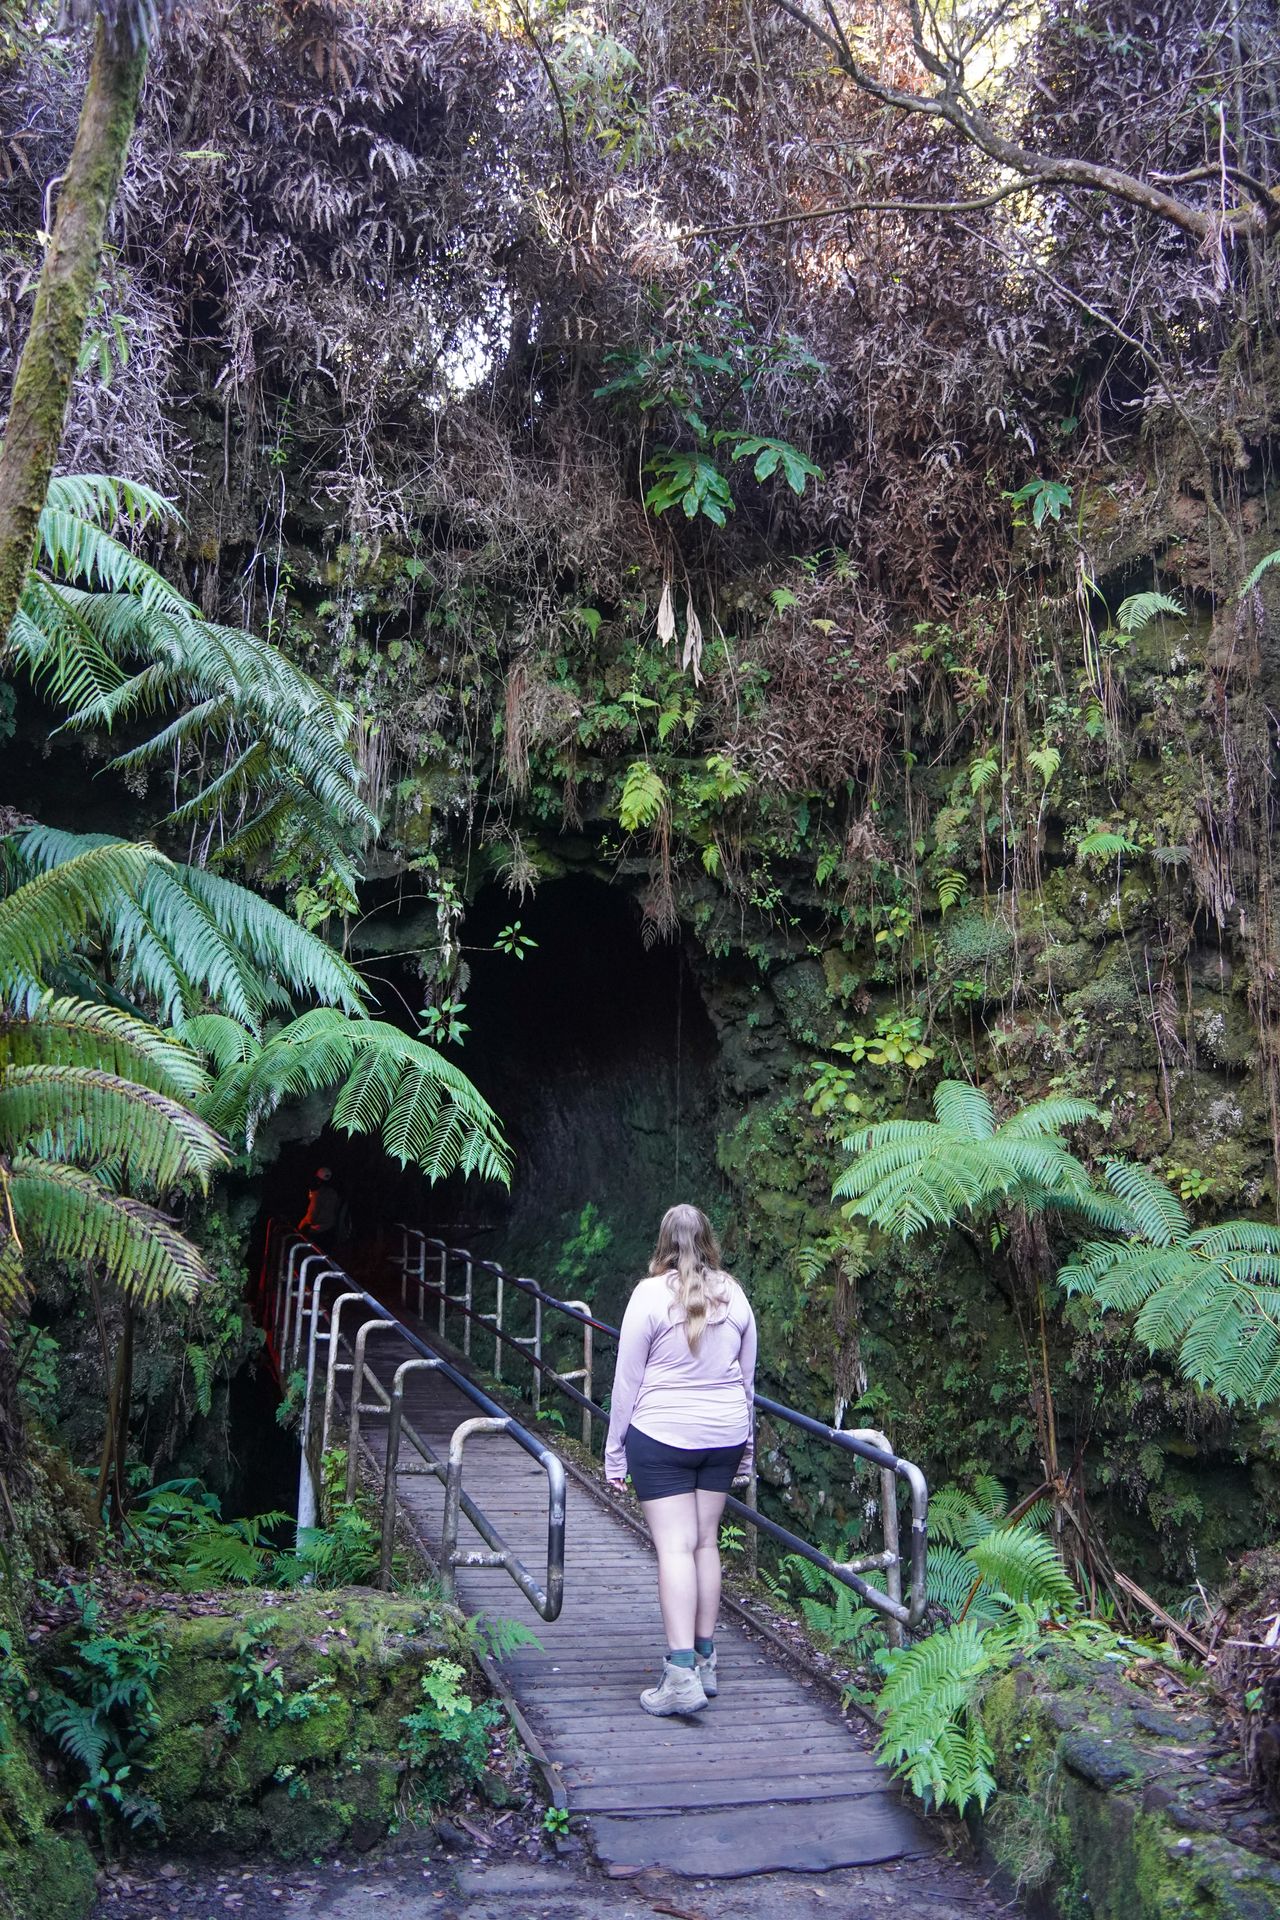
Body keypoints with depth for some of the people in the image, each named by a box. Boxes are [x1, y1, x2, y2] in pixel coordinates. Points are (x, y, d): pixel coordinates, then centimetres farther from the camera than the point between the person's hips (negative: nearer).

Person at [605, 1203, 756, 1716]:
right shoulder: (735, 1297, 4)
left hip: (660, 1434, -4)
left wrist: (615, 1449, 2)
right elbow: (747, 1378, 12)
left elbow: (627, 1379, -6)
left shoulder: (651, 1294, -9)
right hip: (723, 1435, 4)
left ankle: (681, 1675, -9)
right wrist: (745, 1446, 23)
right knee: (706, 1542, 13)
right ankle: (705, 1661, 20)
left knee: (675, 1547, -5)